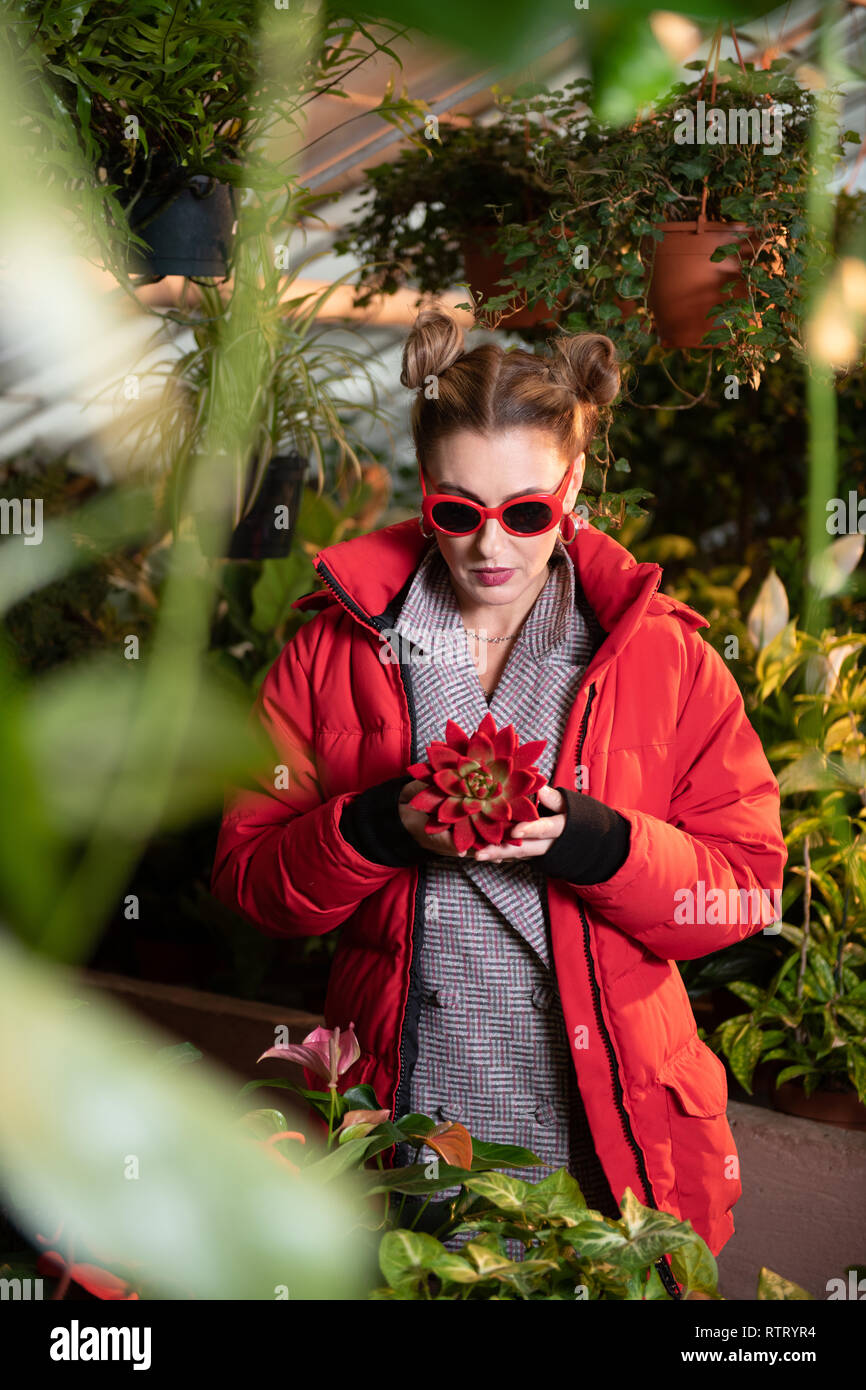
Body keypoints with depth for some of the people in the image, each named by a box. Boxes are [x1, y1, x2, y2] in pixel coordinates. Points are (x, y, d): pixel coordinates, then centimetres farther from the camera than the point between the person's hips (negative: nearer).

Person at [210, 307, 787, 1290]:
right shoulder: (334, 648, 2)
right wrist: (377, 830, -18)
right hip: (395, 1128, 1)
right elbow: (247, 875, 1)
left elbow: (747, 888, -2)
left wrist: (597, 842, -20)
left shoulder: (663, 654, 0)